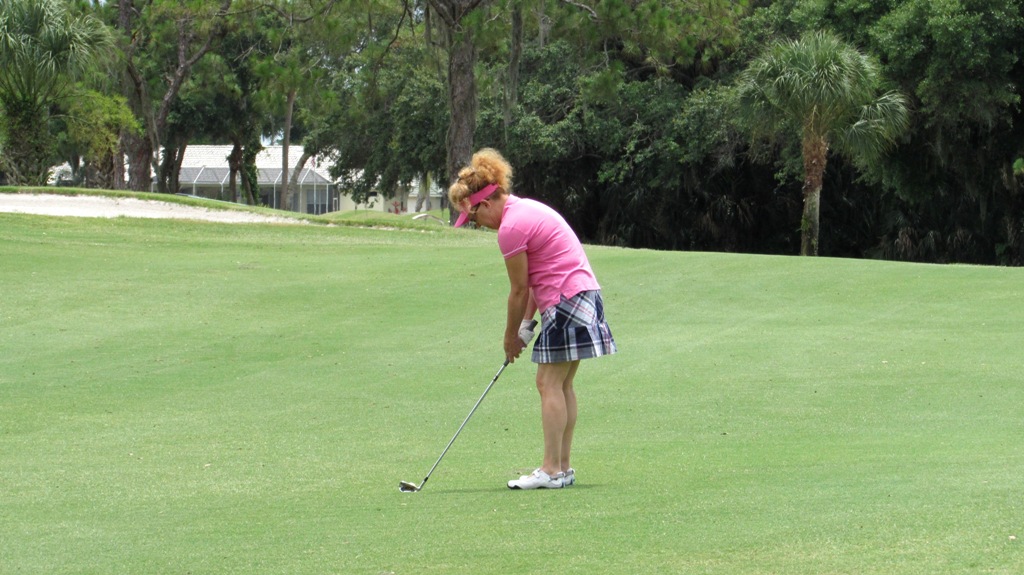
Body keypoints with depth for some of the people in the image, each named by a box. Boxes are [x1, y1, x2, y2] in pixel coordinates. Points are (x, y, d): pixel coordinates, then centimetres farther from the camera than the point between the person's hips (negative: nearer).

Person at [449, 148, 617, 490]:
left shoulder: (511, 227, -15)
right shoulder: (527, 210, 15)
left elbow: (519, 290, -9)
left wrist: (511, 338, 3)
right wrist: (527, 325, 14)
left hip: (566, 302, -10)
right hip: (584, 293, 10)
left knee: (550, 384, -7)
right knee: (562, 385, 11)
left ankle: (551, 470, -8)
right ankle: (563, 467, 12)